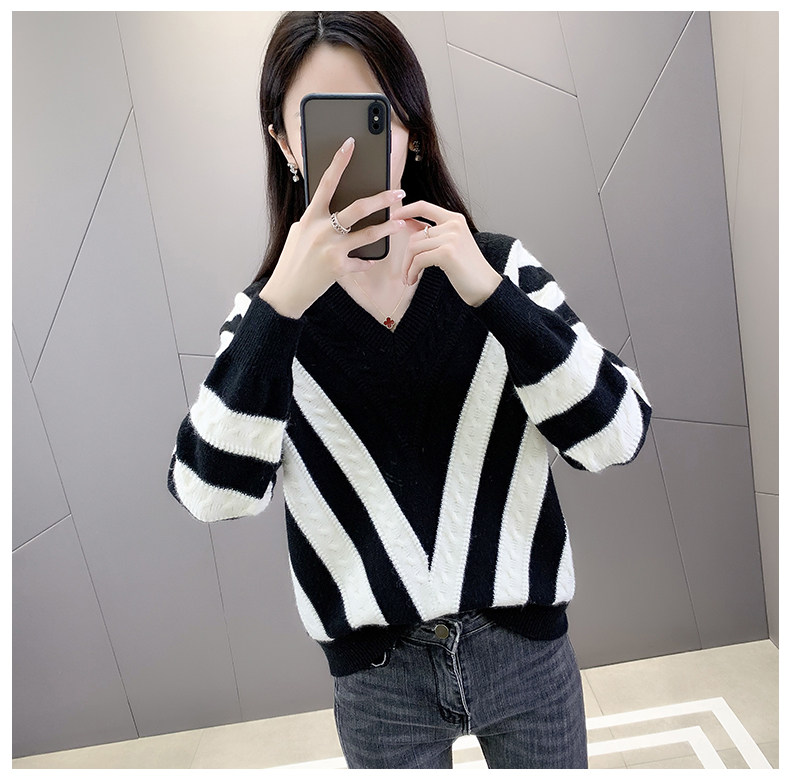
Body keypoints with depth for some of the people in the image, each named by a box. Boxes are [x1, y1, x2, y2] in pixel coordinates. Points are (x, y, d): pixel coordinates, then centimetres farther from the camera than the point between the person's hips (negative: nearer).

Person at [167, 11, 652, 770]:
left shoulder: (499, 265, -6)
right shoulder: (269, 306, -5)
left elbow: (616, 437, -14)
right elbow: (212, 494, -17)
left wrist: (489, 291, -25)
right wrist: (280, 305, -27)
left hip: (524, 645, 1)